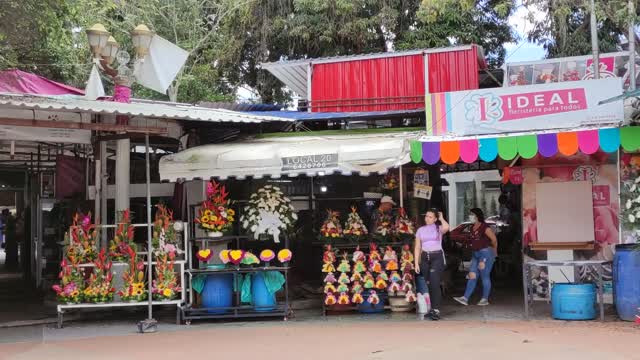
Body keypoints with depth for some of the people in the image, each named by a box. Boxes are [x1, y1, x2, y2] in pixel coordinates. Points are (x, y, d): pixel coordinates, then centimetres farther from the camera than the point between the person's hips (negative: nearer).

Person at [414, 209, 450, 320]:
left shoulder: (439, 228, 2)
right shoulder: (421, 230, 11)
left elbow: (446, 228, -24)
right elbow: (417, 248, 10)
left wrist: (441, 218, -5)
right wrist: (416, 263, 2)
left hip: (437, 257, -4)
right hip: (425, 257, 4)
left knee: (434, 283, -15)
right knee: (427, 284, 5)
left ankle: (436, 310, -16)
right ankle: (429, 308, 15)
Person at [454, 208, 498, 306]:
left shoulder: (485, 227, -13)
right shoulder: (472, 228, 10)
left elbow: (494, 239, -7)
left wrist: (494, 251, 6)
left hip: (486, 253, -8)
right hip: (475, 254, 8)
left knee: (485, 276, -1)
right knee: (472, 276, 3)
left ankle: (485, 299, 9)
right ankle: (465, 298, 0)